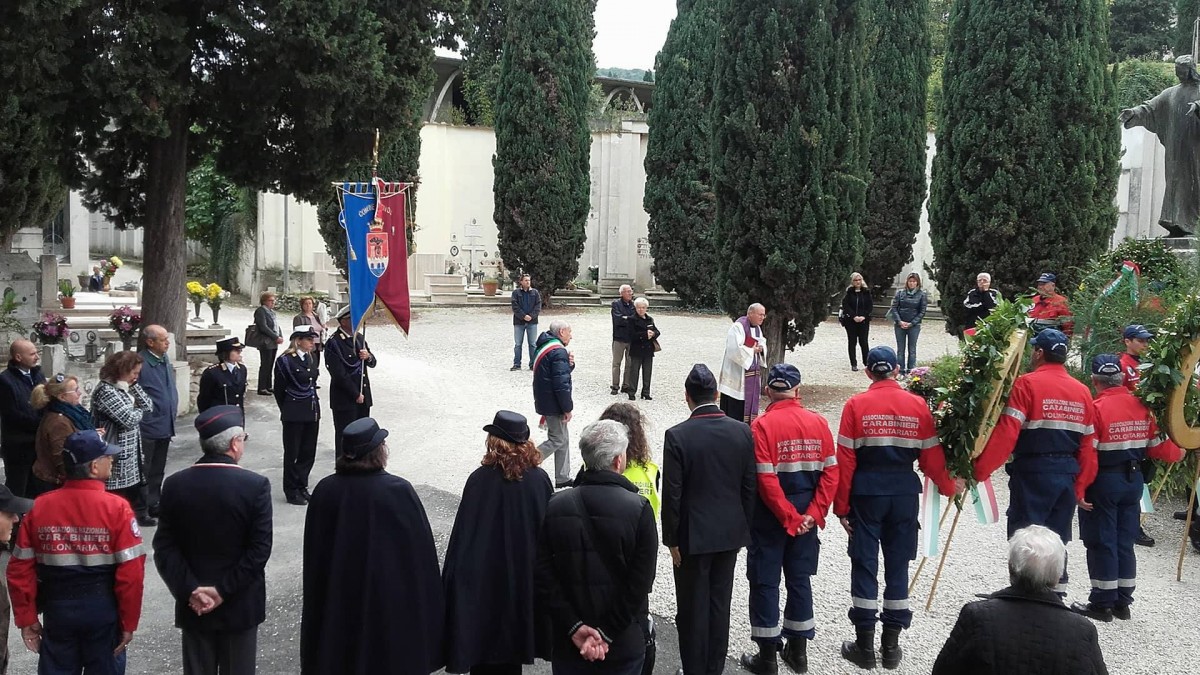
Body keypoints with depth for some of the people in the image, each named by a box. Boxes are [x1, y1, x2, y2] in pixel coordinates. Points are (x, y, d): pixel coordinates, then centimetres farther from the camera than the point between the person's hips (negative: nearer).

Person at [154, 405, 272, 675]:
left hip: (193, 605, 2)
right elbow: (259, 550, -17)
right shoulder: (256, 485, -13)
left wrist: (190, 590, -10)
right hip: (240, 605, -2)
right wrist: (223, 591, -14)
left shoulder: (174, 485, -5)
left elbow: (164, 547, -7)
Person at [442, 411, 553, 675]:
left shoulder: (480, 480, -17)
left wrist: (454, 580, -5)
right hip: (527, 580, 3)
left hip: (484, 580, -3)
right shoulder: (540, 480, -9)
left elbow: (463, 535, -14)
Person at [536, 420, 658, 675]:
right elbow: (640, 583, -16)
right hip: (624, 644, -2)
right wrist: (607, 634, -12)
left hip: (569, 642, 2)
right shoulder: (639, 509, -13)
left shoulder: (555, 507, -5)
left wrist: (574, 627, -8)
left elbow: (543, 577, -7)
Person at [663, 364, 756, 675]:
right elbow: (750, 488, 0)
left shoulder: (677, 436, -16)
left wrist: (672, 540, -3)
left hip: (693, 536, -4)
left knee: (693, 609, 7)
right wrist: (742, 531, 12)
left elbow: (672, 495, -14)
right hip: (729, 533, 4)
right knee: (720, 605, 15)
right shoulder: (742, 432, -5)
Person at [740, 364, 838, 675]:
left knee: (765, 583, 6)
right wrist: (813, 514, -7)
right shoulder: (818, 423, -3)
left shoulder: (762, 426, -15)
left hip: (770, 517, -4)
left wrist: (789, 518, -13)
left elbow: (765, 480, -19)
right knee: (800, 579, 16)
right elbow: (830, 472, -5)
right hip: (806, 514, 4)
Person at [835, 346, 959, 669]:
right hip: (904, 493, 2)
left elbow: (845, 460, -7)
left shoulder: (856, 405, -6)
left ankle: (865, 646, 10)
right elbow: (932, 457, 1)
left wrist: (841, 506, 0)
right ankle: (891, 647, 17)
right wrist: (948, 486, 19)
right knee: (898, 565, 10)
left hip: (866, 493, -2)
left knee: (865, 565, 6)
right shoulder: (918, 405, 0)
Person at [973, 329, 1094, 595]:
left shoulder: (1028, 384, -10)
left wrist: (980, 470, -15)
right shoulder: (1083, 391, 9)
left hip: (1033, 474, -6)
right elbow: (1088, 445, 9)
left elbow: (1006, 434, -17)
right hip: (1067, 475, 6)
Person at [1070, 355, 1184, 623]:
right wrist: (1178, 453, 25)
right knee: (1125, 543, 13)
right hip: (1133, 480, 6)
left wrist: (1079, 489, -14)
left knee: (1101, 543, 3)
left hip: (1103, 482, -6)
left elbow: (1087, 455, -19)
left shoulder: (1096, 409, -17)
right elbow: (1157, 447, 4)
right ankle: (1122, 602, 20)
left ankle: (1103, 603, 7)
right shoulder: (1141, 406, 1)